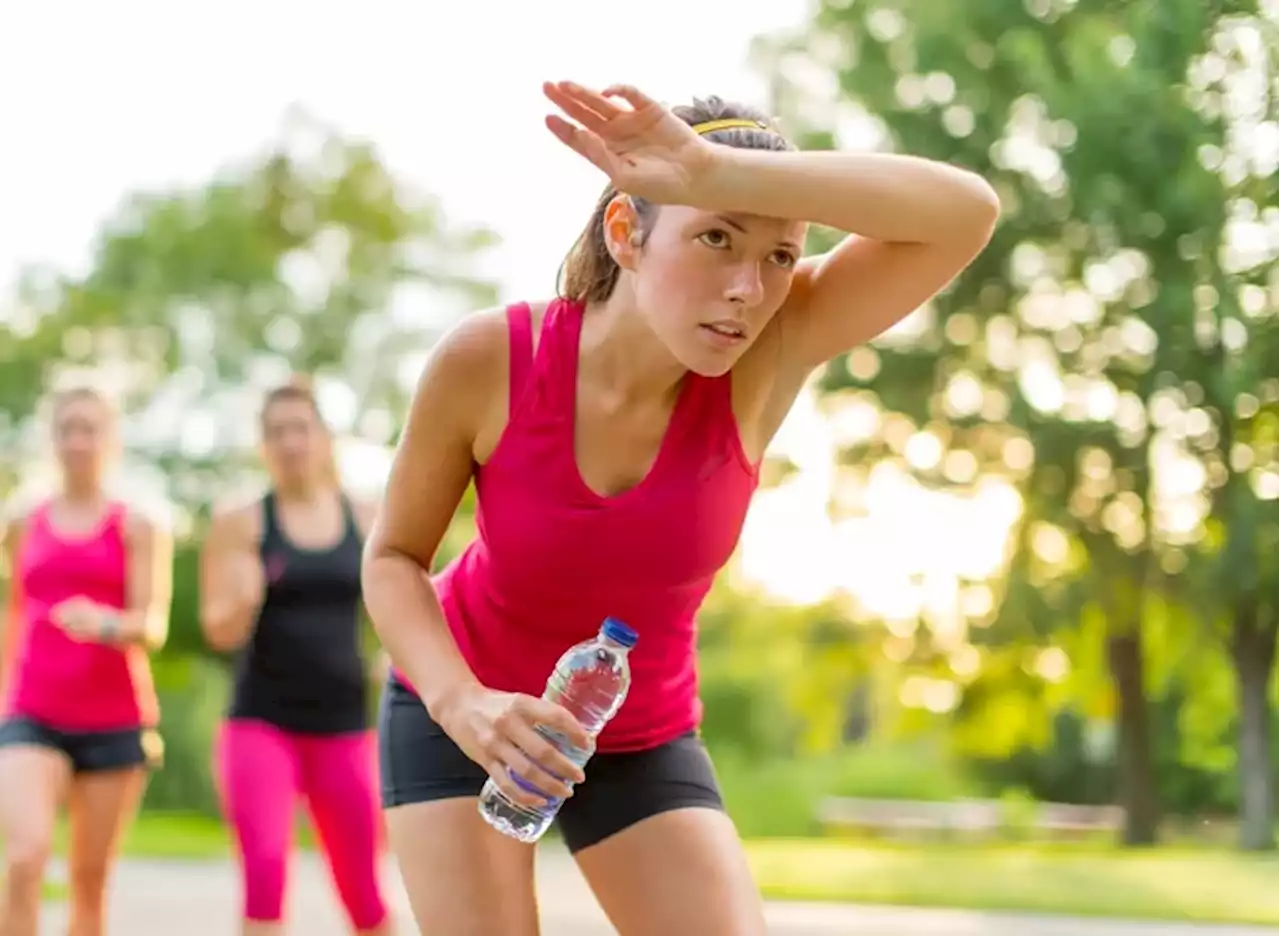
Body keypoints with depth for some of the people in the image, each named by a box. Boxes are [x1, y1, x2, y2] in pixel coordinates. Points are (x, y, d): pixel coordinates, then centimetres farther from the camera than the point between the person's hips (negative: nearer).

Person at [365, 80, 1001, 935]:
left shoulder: (767, 357, -25)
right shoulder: (488, 359, -26)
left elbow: (967, 213, -40)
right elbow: (394, 557, -12)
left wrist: (716, 172, -49)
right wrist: (460, 700, -31)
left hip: (643, 741, 2)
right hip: (460, 711, -1)